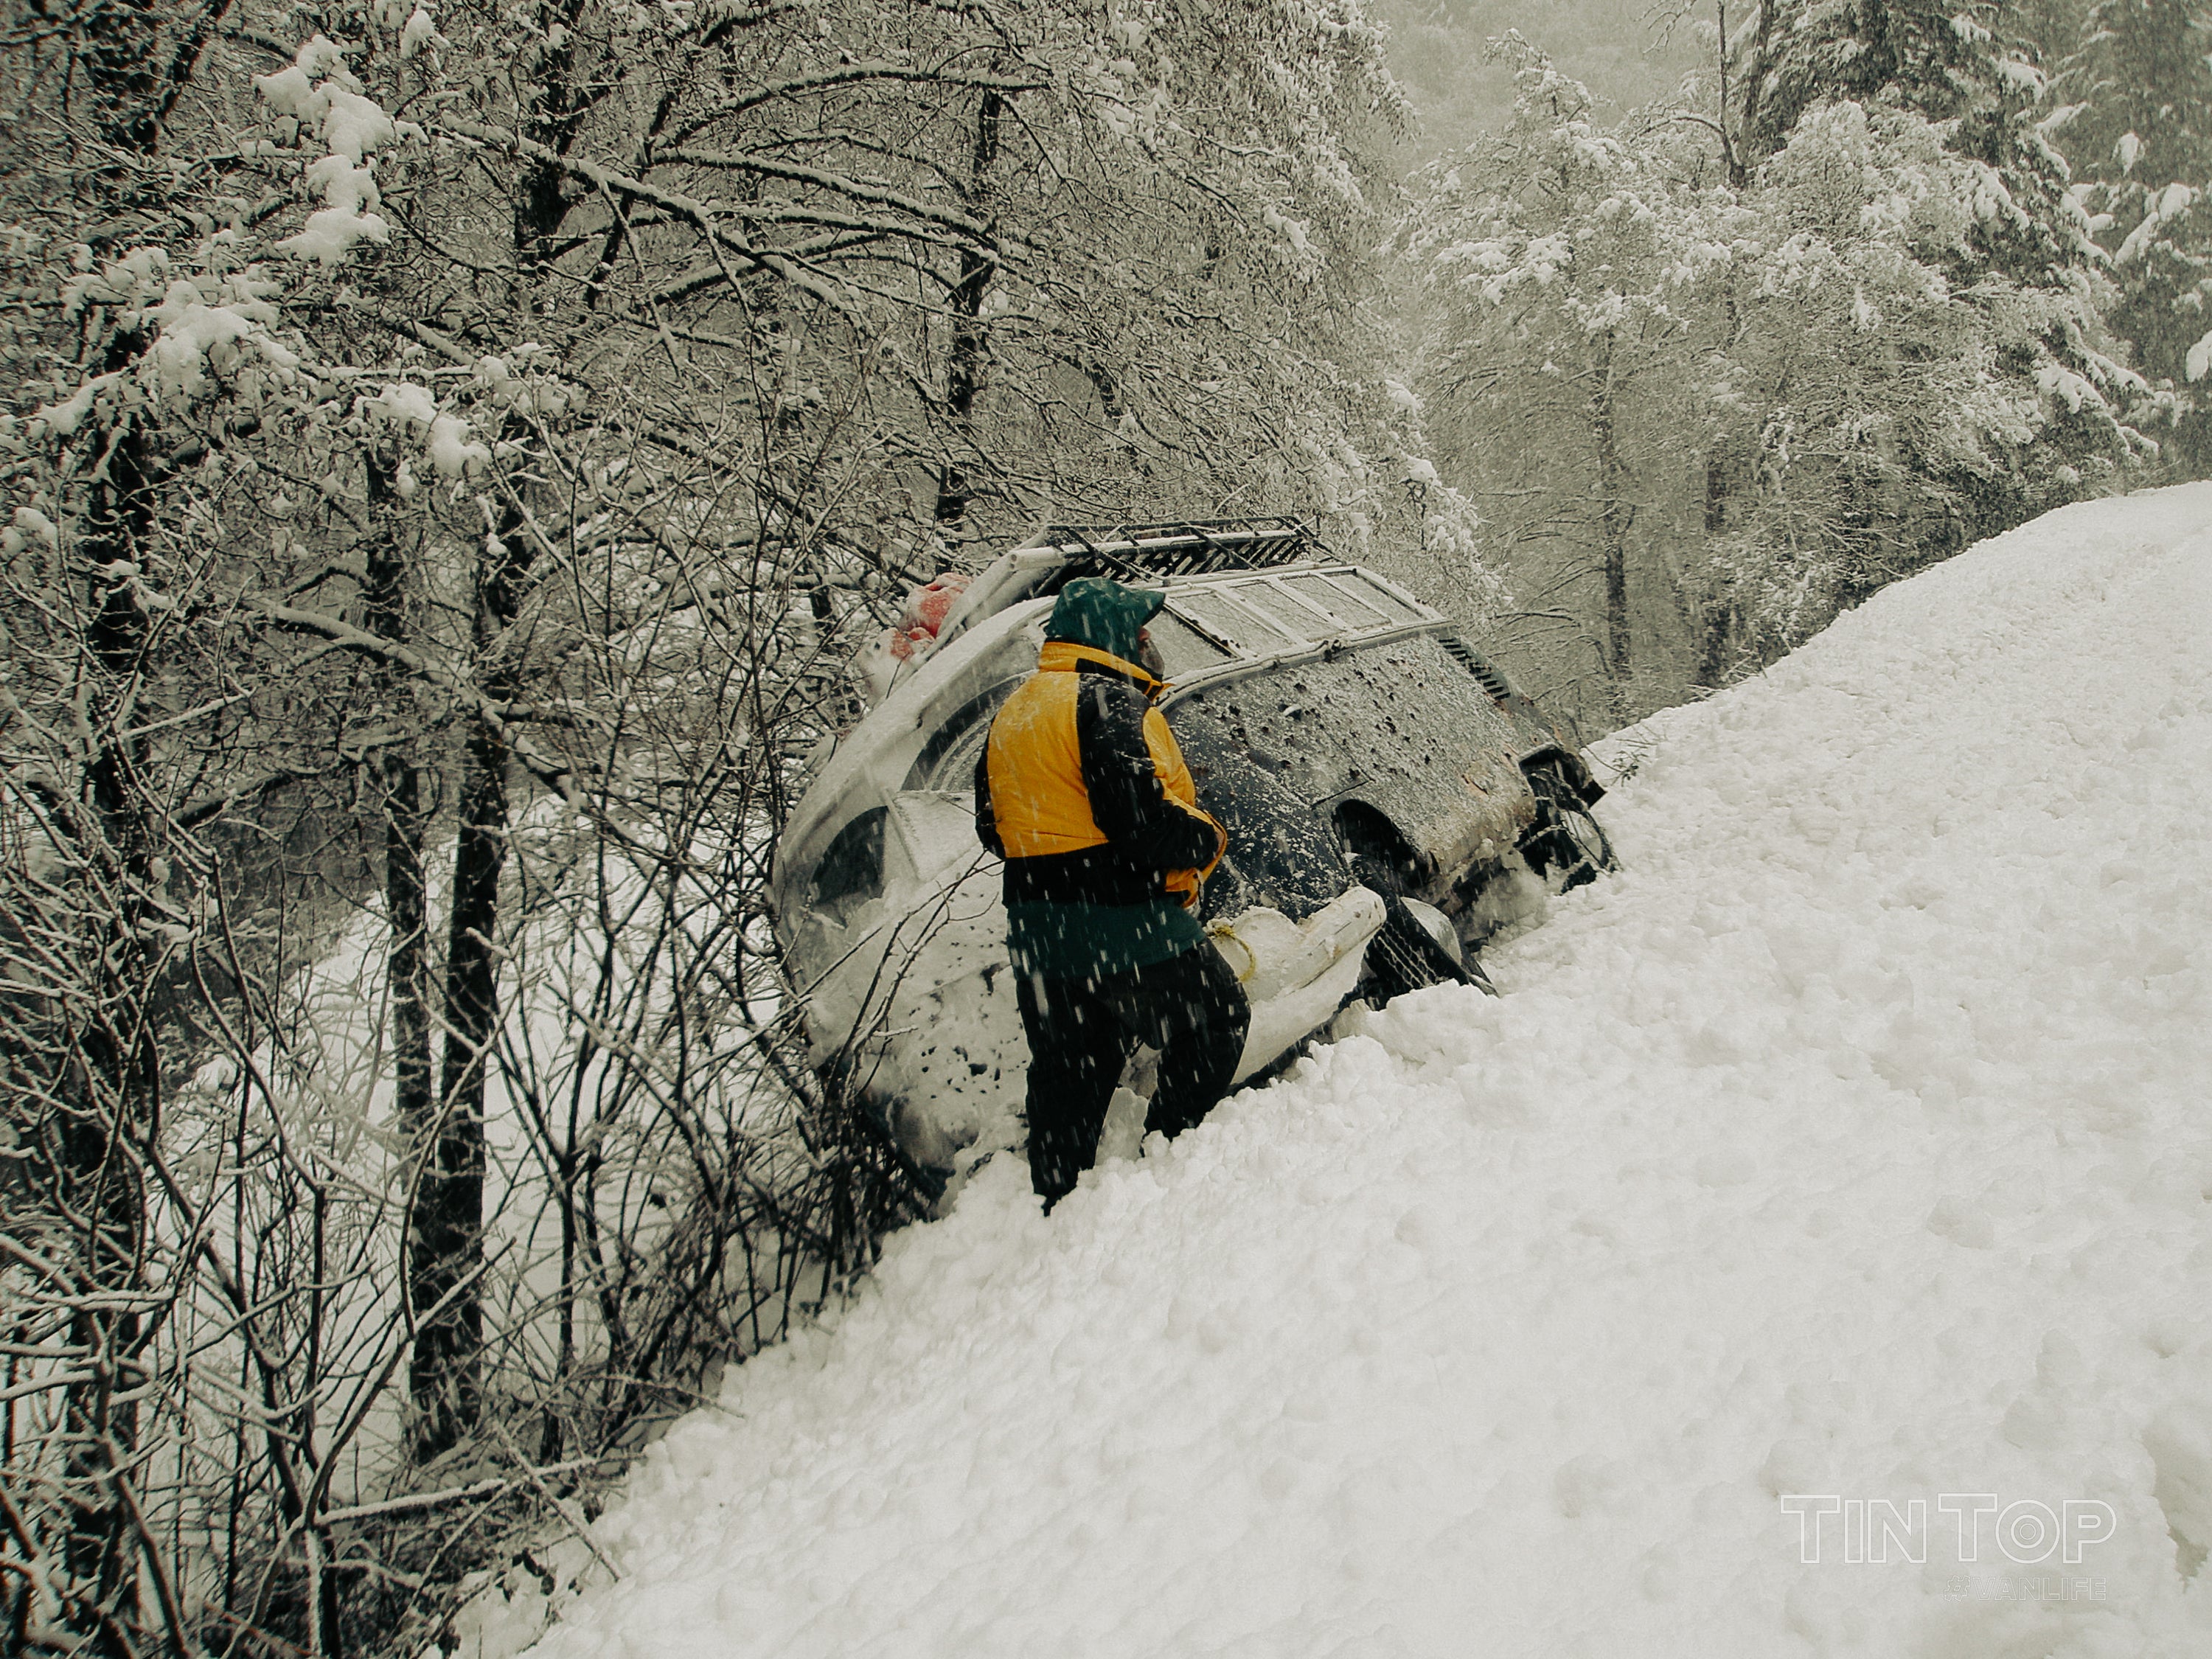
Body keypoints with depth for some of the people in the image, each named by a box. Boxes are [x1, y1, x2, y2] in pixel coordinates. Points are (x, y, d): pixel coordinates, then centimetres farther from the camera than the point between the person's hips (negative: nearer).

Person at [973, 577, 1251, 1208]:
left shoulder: (1012, 714, 17)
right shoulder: (1108, 700, -13)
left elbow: (992, 824, 20)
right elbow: (1139, 812, -24)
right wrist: (1208, 841, -8)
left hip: (1038, 930, 9)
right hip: (1126, 925, -9)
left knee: (1066, 1075, 16)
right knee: (1216, 1023, 8)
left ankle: (1055, 1204, 21)